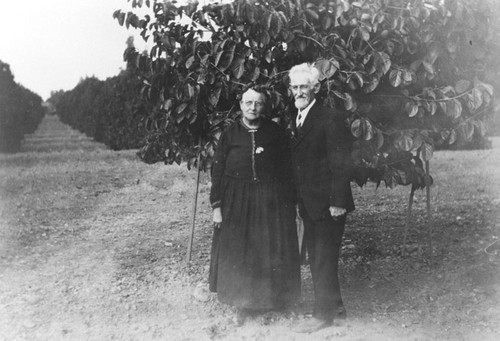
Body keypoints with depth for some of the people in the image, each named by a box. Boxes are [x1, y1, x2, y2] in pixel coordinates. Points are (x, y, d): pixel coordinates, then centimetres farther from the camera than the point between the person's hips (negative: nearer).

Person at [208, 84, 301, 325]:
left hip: (272, 203, 0)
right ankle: (243, 305, 21)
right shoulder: (229, 134, 2)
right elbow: (218, 172, 2)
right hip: (237, 203, 1)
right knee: (238, 255, 6)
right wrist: (216, 205, -3)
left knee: (272, 254, 5)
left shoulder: (276, 133, 1)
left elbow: (287, 170, 2)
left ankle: (272, 300, 23)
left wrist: (289, 204, -2)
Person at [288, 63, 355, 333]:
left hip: (327, 203, -8)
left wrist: (337, 201, -19)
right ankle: (335, 306, 30)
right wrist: (298, 199, 10)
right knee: (315, 258, 16)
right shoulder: (295, 121, 12)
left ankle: (324, 314, 14)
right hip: (308, 204, 8)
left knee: (324, 259, 1)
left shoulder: (330, 118, -13)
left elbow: (340, 163, -16)